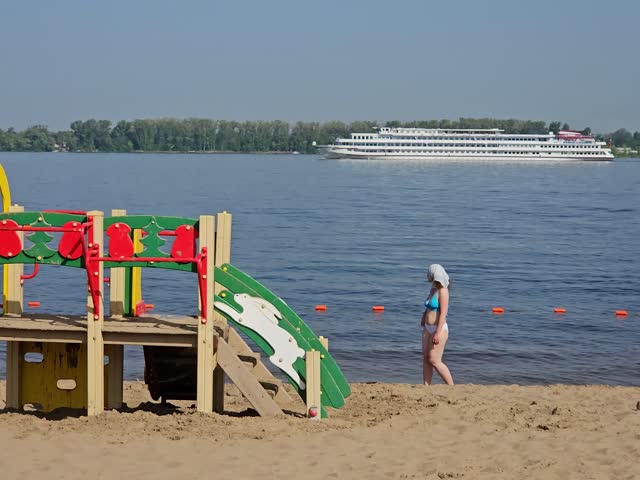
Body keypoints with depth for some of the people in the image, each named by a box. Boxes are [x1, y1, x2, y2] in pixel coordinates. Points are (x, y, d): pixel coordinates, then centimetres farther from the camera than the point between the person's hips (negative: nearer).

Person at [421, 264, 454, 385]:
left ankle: (452, 387, -2)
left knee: (434, 360, -9)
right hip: (428, 329, 9)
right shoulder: (433, 289, 13)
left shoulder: (442, 291, -14)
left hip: (439, 329, -9)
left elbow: (443, 313, -20)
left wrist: (438, 333, -24)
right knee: (426, 359, 4)